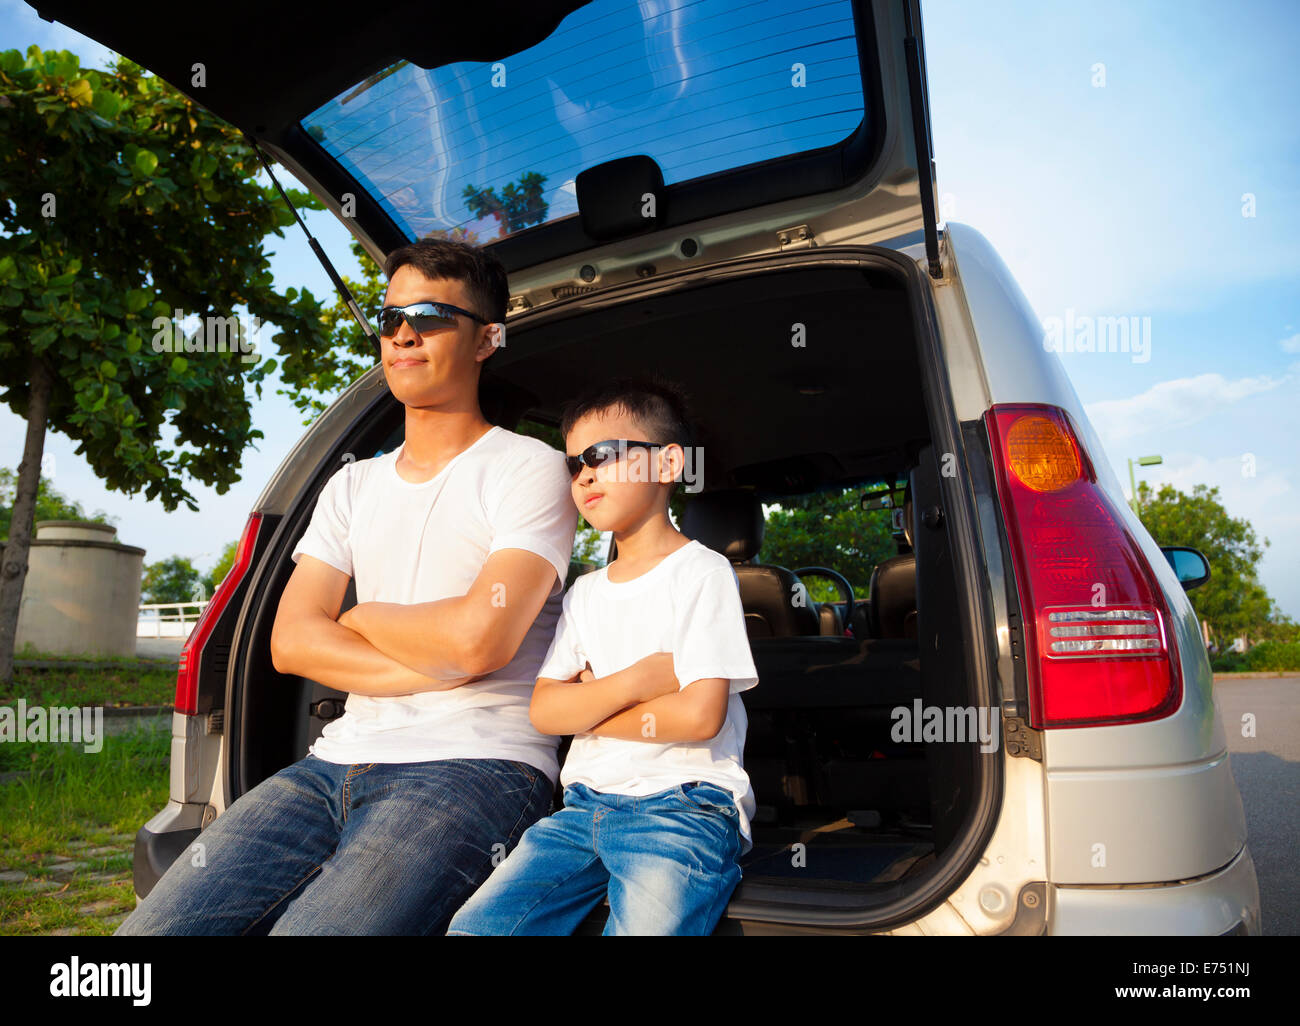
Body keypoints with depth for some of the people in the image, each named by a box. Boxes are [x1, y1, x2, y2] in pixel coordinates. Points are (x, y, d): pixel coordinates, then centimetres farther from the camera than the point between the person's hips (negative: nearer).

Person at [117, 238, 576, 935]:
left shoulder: (529, 468, -2)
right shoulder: (353, 486, 18)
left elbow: (477, 639, -17)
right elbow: (290, 642, 6)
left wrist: (363, 617, 2)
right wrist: (434, 665, -8)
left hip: (477, 766, -5)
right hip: (338, 761, 6)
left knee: (310, 928, -28)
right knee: (153, 928, -11)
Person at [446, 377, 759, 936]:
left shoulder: (702, 571, -2)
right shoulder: (585, 591, 17)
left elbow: (700, 715, -14)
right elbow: (544, 711, 6)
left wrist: (587, 704, -2)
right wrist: (637, 680, -10)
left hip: (683, 806, -5)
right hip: (586, 803, 5)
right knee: (472, 926, -12)